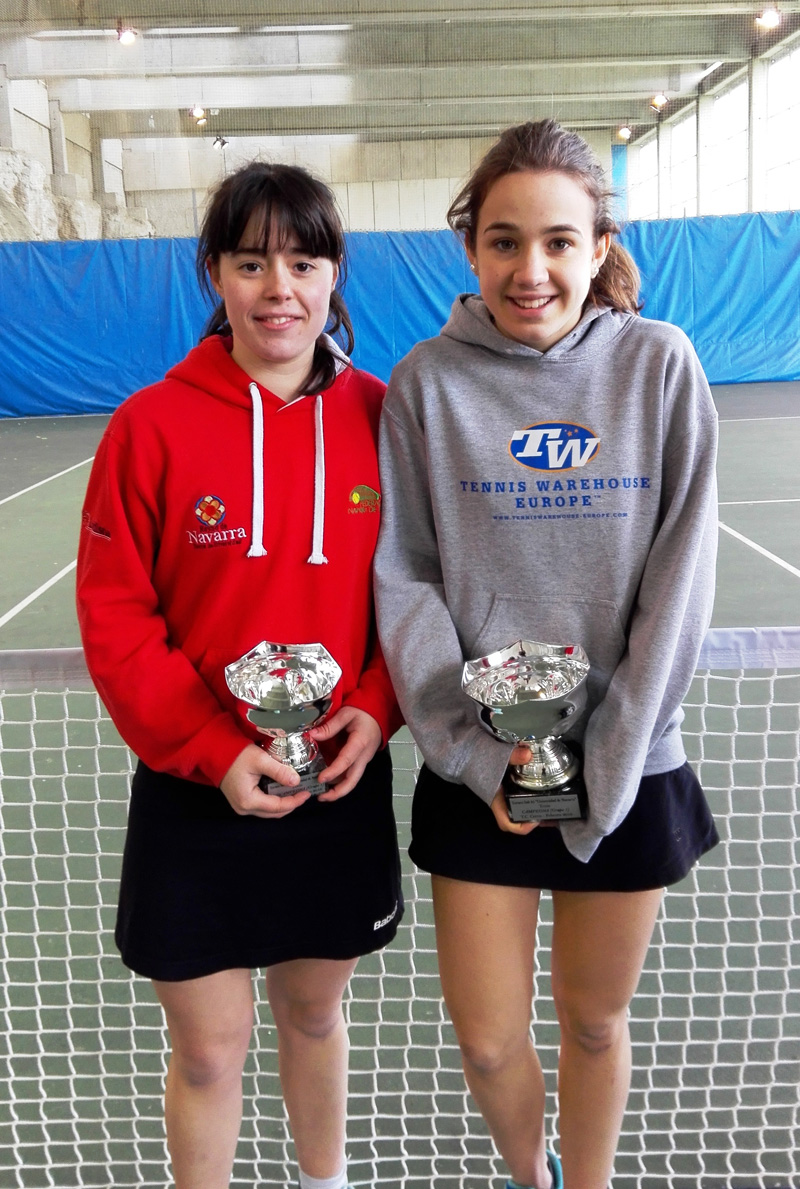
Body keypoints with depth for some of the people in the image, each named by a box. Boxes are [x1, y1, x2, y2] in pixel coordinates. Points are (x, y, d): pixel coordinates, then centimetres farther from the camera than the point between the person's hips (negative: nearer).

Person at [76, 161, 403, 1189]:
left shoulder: (381, 415, -2)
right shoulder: (151, 426, -10)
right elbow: (114, 620, -8)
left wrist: (376, 708, -11)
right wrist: (214, 752, -16)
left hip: (342, 786, 3)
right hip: (196, 797, -2)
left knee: (315, 1013, 23)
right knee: (208, 1049, 12)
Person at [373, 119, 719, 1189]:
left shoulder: (660, 365, -5)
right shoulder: (428, 383, -5)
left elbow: (679, 577, -7)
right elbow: (404, 580, -5)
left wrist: (603, 767, -10)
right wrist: (475, 753, -13)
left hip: (631, 767, 0)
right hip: (478, 770, 0)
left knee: (594, 1020, 16)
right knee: (488, 1041, 10)